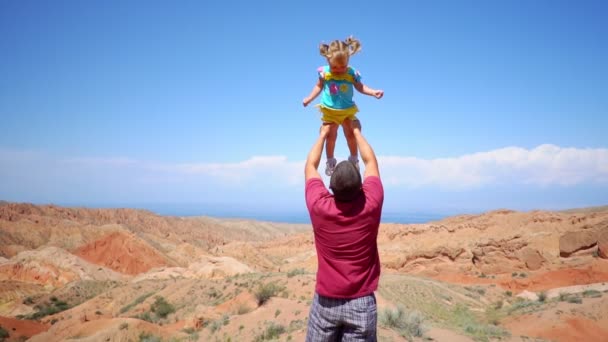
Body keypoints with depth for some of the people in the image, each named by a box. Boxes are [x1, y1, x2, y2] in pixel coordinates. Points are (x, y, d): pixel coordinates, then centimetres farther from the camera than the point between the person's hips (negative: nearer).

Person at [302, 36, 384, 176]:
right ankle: (330, 161, 26)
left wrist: (373, 92, -15)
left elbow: (360, 87, -2)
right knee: (331, 136, 8)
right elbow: (319, 86, 3)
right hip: (329, 112, 0)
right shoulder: (324, 72, -13)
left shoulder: (352, 73, -15)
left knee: (351, 135, 9)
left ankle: (354, 159, 31)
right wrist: (309, 98, -2)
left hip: (348, 111, 0)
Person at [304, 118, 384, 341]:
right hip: (361, 302, 0)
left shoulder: (319, 207, -14)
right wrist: (356, 131, 15)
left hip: (326, 302, 0)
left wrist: (324, 134, 16)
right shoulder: (371, 206, -14)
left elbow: (310, 166, 5)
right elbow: (371, 162, 4)